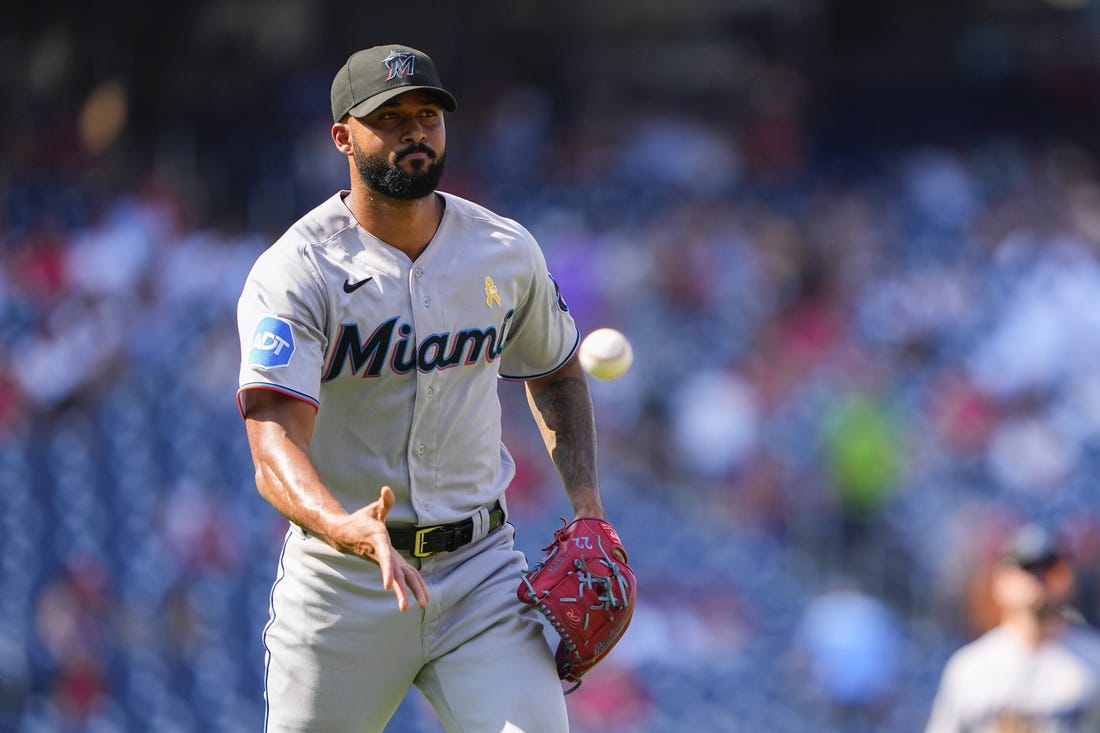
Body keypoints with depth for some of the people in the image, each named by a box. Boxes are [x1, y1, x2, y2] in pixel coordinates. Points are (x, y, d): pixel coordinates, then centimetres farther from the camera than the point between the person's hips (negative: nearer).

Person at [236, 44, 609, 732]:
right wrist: (348, 529, -45)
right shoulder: (293, 273, -12)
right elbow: (275, 444, -25)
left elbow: (556, 372, 22)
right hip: (341, 582, -2)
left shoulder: (507, 251, 3)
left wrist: (588, 504, 6)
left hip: (482, 571, 2)